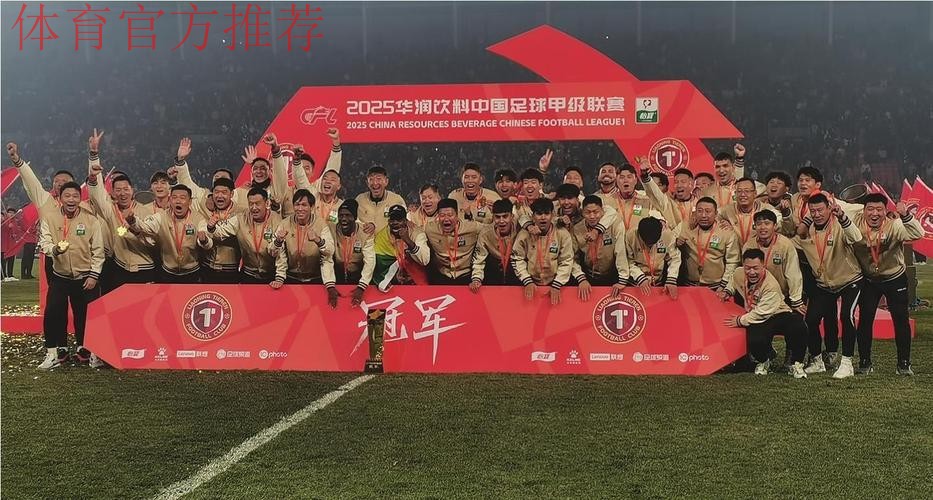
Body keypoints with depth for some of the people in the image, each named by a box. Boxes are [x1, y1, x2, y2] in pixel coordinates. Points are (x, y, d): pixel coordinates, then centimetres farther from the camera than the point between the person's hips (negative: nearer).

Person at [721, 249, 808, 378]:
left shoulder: (771, 285, -24)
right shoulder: (739, 274, -5)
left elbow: (761, 313, -24)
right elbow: (732, 286, 24)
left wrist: (740, 321, -18)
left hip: (777, 314, -3)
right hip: (758, 320, 3)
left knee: (798, 327, -37)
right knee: (755, 342, -33)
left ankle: (796, 364, -11)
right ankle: (763, 362, 8)